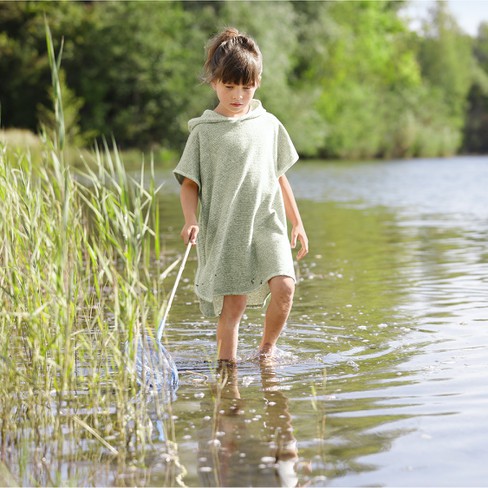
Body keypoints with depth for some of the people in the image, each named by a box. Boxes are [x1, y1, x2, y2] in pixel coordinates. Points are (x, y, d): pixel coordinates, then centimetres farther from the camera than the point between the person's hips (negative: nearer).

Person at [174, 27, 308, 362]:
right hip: (224, 230, -2)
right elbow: (189, 183, 2)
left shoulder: (269, 125, 11)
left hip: (267, 224, 2)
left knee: (284, 287, -17)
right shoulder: (204, 131, 2)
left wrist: (297, 222, 19)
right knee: (232, 306, -4)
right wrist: (191, 221, -14)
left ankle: (267, 349, 5)